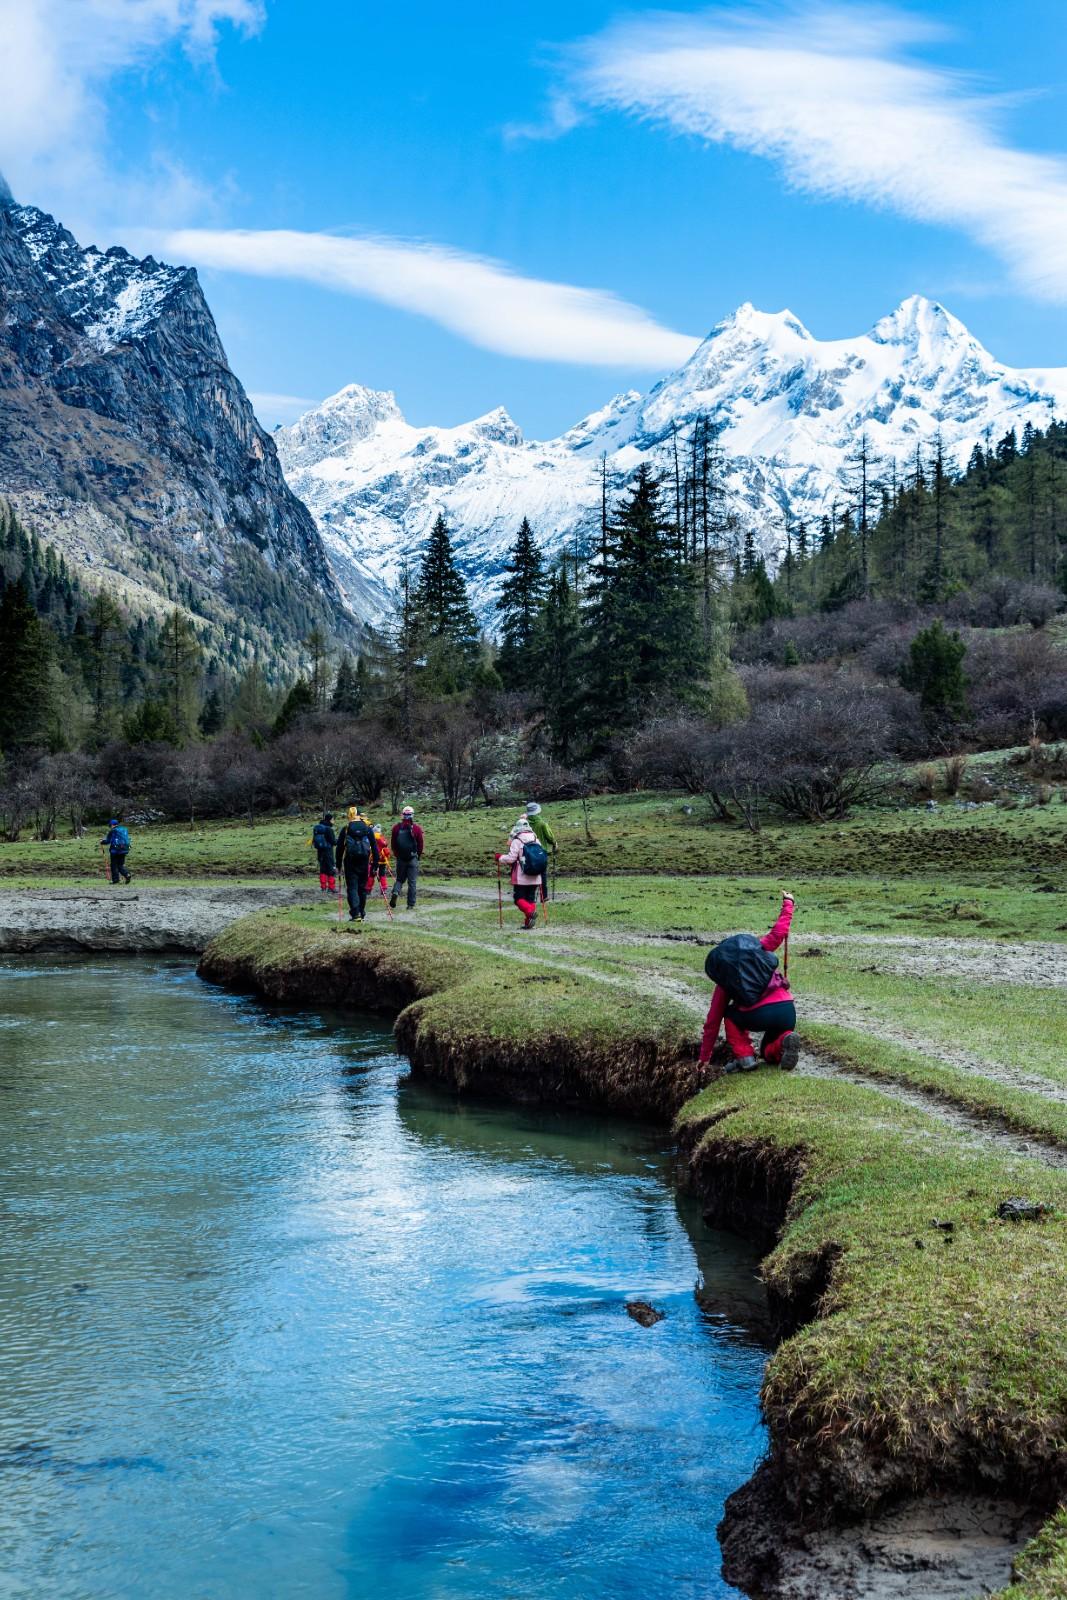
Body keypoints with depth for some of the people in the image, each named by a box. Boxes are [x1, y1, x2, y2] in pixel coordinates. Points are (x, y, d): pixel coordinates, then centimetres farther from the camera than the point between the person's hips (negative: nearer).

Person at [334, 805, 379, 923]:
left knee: (352, 888, -1)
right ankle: (361, 913, 19)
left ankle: (355, 914, -14)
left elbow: (339, 848, 2)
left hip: (350, 861, -2)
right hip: (364, 861, 2)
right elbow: (374, 847, 4)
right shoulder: (368, 829, 4)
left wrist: (339, 865, 9)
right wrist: (375, 865, 7)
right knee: (362, 888, 13)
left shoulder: (346, 829, 1)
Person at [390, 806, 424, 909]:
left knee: (399, 879, 17)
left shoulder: (396, 828, -2)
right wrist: (418, 856, 14)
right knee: (412, 882, 4)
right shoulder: (416, 828, -9)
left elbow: (393, 844, 6)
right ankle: (411, 905, 4)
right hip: (413, 858, -2)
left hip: (400, 858, 2)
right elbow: (421, 845, -3)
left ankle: (395, 892, -11)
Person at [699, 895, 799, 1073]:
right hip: (788, 1010, 3)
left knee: (730, 1015, 32)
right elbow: (779, 931, 21)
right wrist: (787, 903, 40)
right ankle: (784, 1040, -8)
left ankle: (744, 1057, 8)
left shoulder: (725, 981, 18)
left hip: (759, 1016, -3)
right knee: (769, 1052, 30)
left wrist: (704, 1057, 27)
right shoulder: (759, 948, 20)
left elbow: (712, 1022, 19)